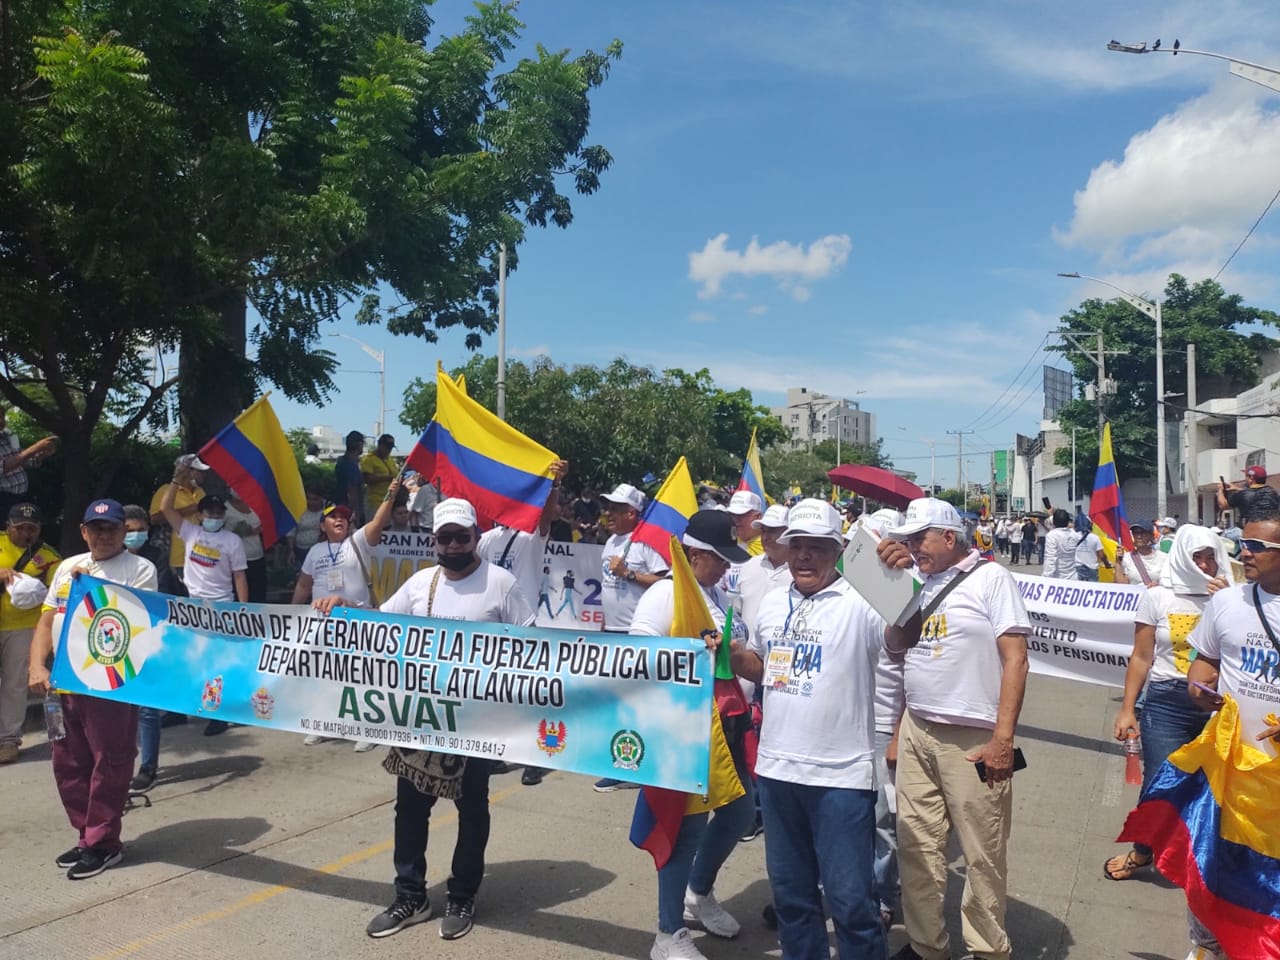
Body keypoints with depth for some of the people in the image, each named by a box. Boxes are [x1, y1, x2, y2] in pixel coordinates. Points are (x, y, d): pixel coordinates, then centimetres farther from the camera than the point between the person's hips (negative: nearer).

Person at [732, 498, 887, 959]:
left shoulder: (859, 603, -11)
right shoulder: (772, 603, 9)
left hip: (841, 775, -6)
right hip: (775, 767, 6)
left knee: (849, 897, 5)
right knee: (789, 888, 21)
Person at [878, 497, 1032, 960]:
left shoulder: (990, 578, -6)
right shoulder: (919, 582, 11)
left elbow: (1015, 659, -10)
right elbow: (895, 644, 10)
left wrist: (1003, 737, -15)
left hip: (973, 738, -5)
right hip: (916, 731, 6)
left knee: (982, 854, 5)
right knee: (917, 846, 11)